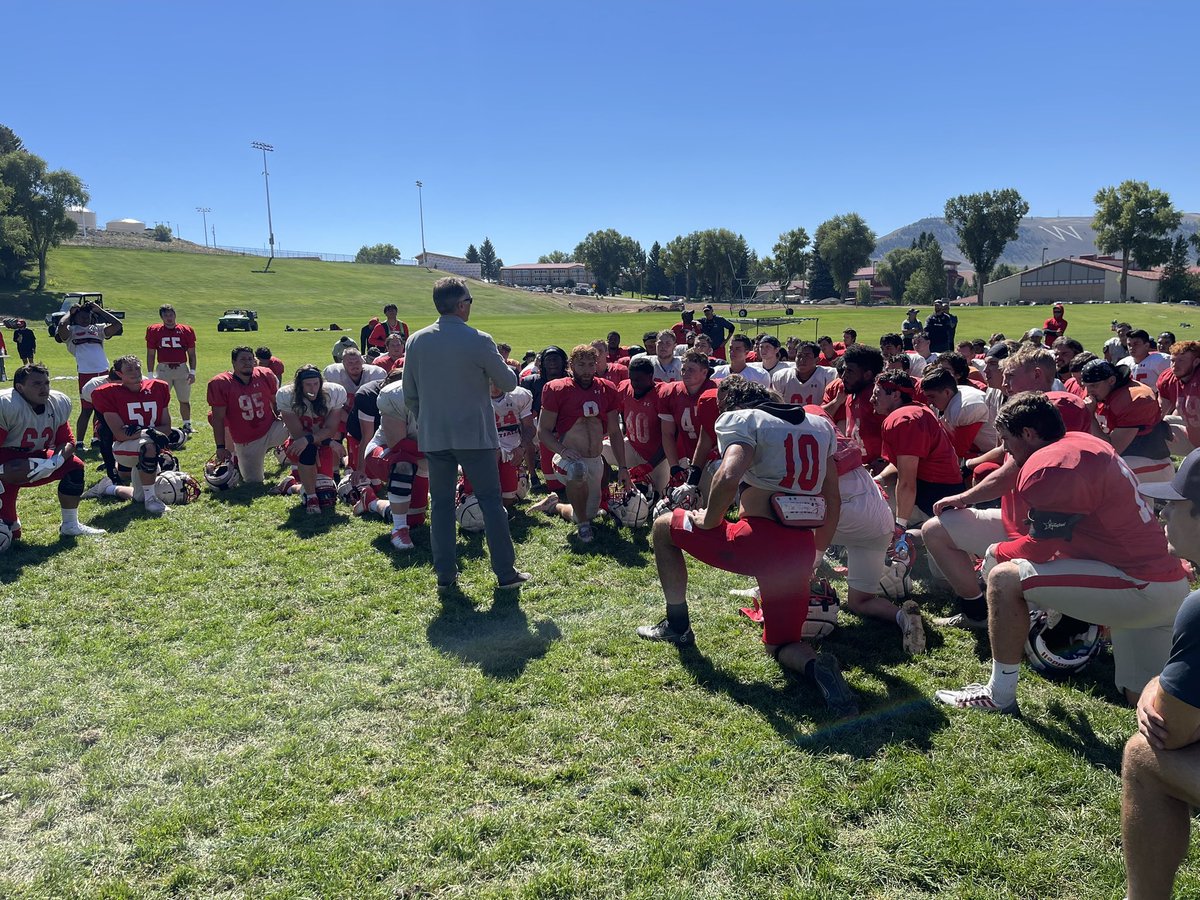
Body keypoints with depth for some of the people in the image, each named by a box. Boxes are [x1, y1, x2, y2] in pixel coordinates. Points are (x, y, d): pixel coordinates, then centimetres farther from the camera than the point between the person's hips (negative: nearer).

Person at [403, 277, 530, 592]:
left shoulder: (415, 342, 1)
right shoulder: (479, 341, -12)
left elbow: (409, 394, 8)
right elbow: (509, 383, -2)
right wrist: (501, 364, 18)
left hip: (433, 436, 4)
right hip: (474, 435, -3)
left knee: (441, 504, 11)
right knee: (491, 502, 6)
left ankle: (445, 576, 15)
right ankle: (506, 573, 11)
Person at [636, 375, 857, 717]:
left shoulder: (741, 420, -1)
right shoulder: (820, 425, 19)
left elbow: (729, 476, -21)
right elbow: (833, 502, 19)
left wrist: (709, 520, -4)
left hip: (760, 541, -6)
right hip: (802, 551, 6)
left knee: (664, 526, 19)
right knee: (779, 644, 24)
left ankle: (677, 626, 28)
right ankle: (815, 664, -11)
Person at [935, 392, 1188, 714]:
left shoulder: (1050, 465, -17)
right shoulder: (1083, 443, 12)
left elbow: (1039, 548, -11)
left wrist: (998, 553, 7)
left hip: (1138, 587, -10)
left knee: (1004, 578, -10)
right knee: (1143, 698, 19)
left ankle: (999, 697, 0)